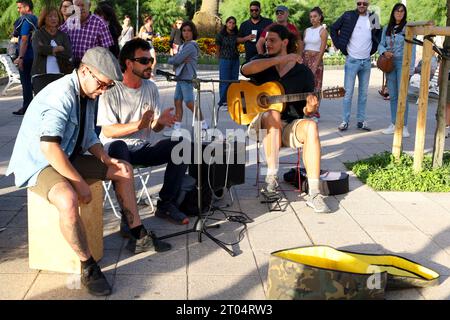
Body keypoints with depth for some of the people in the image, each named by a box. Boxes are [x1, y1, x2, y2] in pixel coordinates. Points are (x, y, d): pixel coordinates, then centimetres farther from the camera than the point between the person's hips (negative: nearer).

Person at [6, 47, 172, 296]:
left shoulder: (88, 94, 4)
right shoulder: (62, 95, -26)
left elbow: (89, 136, 16)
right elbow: (49, 147, -34)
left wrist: (108, 160, 0)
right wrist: (79, 182, -29)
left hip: (68, 158, 10)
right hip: (37, 163, -9)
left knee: (124, 171, 9)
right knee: (68, 200, -39)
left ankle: (138, 237, 17)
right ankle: (87, 266, -19)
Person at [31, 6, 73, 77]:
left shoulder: (63, 35, 10)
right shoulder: (38, 34, 7)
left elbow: (68, 54, -4)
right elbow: (39, 49, -12)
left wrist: (47, 50, -6)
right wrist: (57, 49, -2)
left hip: (61, 73, 1)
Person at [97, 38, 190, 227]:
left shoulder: (151, 88, 7)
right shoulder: (111, 90, -11)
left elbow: (155, 128, 6)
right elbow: (108, 131, -17)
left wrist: (161, 121, -18)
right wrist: (138, 125, -31)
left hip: (143, 148, 5)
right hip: (116, 147, -5)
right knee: (118, 147, -40)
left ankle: (166, 205, -6)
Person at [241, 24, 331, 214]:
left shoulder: (303, 72, 5)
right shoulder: (262, 64, 7)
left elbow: (306, 111, 6)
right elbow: (245, 70, -20)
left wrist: (310, 109, -19)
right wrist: (280, 59, -20)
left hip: (290, 127, 1)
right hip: (263, 124, -1)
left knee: (310, 127, -31)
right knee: (273, 114, -35)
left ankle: (313, 193, -34)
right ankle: (271, 179, -33)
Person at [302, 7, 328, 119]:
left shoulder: (323, 31, -3)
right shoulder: (307, 31, 14)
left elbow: (322, 49, -10)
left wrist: (315, 64, -17)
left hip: (316, 60, -5)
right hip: (305, 59, 5)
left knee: (315, 85, -4)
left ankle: (315, 112, 1)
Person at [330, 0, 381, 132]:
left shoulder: (373, 18, 5)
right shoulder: (348, 16, -4)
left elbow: (379, 34, 20)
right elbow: (333, 28, 3)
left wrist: (373, 48, 9)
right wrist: (339, 45, -2)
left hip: (366, 61, 3)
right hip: (352, 60, -3)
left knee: (363, 93, 7)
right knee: (348, 92, -3)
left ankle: (361, 121, 14)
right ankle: (345, 121, 2)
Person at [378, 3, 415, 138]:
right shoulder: (387, 29, 12)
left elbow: (412, 48, -5)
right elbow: (381, 44, 14)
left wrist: (410, 67, -10)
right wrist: (384, 51, -10)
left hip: (402, 63, -5)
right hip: (390, 63, 5)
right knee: (392, 96, 8)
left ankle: (404, 126, -5)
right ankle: (394, 125, 14)